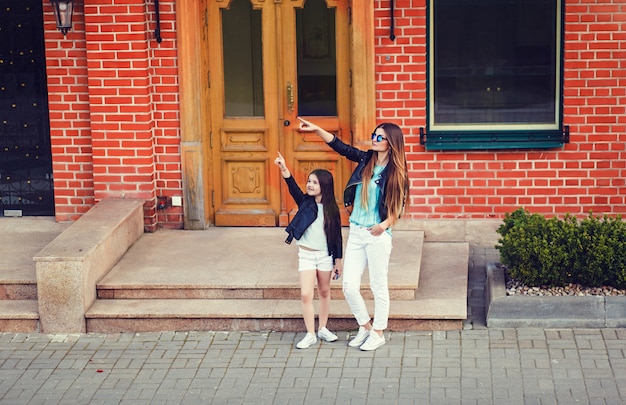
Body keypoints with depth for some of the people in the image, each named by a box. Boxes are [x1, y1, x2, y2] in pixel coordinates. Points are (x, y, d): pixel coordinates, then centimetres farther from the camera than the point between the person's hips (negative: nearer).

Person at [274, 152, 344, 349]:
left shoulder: (332, 209, -5)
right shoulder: (305, 202, -4)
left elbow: (337, 236, -1)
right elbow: (294, 189, -23)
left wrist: (338, 260, 0)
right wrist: (284, 170, -40)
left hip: (325, 255, 0)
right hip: (306, 254, 0)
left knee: (324, 292, 14)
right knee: (306, 294, -6)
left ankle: (323, 328, 29)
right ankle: (310, 334, 3)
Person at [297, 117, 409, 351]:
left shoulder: (396, 172, -7)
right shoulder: (365, 160, 5)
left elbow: (398, 206, -6)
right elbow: (339, 146, 5)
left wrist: (385, 224, -22)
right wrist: (316, 130, -5)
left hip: (378, 235, -5)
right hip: (355, 233, 5)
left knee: (379, 287, 5)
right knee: (349, 286, 5)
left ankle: (378, 333, 20)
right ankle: (365, 327, 25)